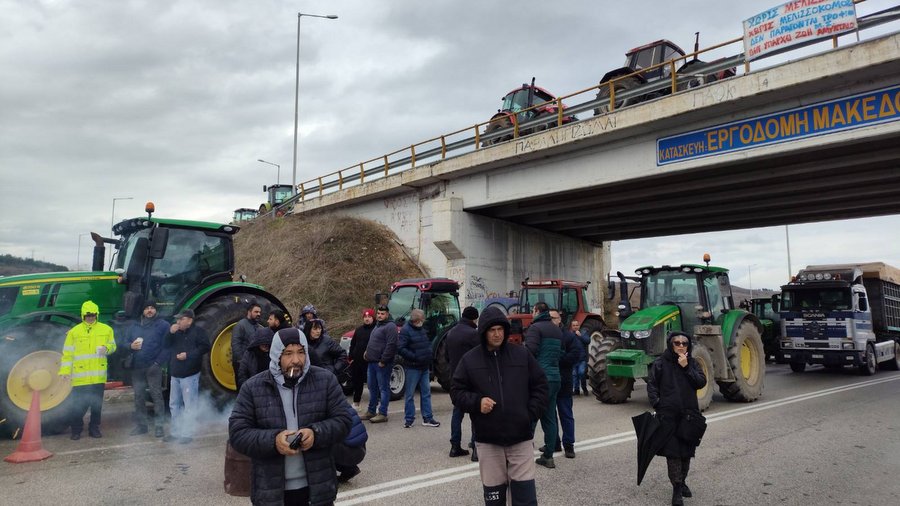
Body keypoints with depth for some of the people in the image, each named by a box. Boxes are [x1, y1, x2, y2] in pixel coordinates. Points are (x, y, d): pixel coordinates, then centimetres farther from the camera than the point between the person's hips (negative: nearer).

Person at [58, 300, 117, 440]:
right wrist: (65, 371, -6)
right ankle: (76, 430, 16)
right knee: (78, 405, 0)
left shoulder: (106, 329, 5)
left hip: (98, 376, 2)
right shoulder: (74, 332, 2)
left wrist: (106, 348, -13)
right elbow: (67, 353, 2)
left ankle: (94, 429, 23)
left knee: (97, 404, 10)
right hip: (79, 377, -2)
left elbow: (113, 346, 11)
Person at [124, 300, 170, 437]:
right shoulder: (134, 326, 14)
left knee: (156, 395, -4)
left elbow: (166, 346, -6)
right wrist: (131, 346, -8)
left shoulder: (162, 325, -1)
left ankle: (159, 426, 1)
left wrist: (158, 362, -13)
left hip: (153, 367, -5)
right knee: (138, 396, 10)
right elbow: (126, 342, 15)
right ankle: (140, 425, 21)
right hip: (137, 367, 5)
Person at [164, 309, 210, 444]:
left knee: (189, 405, -4)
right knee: (174, 405, 14)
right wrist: (170, 333, -5)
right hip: (175, 374, 7)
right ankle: (175, 432, 24)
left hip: (190, 375, -7)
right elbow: (166, 346, 11)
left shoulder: (197, 331, -5)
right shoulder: (176, 332, 16)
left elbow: (205, 347, -14)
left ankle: (187, 434, 2)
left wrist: (188, 355, -20)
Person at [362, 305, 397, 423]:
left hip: (382, 364, -10)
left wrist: (383, 361, -21)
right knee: (372, 387, 16)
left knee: (383, 388, -2)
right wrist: (367, 352, 15)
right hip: (372, 362, 10)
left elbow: (391, 345, -22)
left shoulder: (390, 326, -14)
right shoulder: (378, 326, 18)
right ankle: (371, 411, 27)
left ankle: (382, 414, 3)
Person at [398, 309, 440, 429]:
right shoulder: (406, 330, -12)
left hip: (425, 367, 7)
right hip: (412, 368, -7)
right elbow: (400, 348, -20)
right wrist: (415, 357, -21)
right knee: (410, 394, 3)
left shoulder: (423, 329, 11)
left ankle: (427, 418, 17)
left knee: (426, 393, 10)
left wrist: (429, 355, 9)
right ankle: (409, 419, 12)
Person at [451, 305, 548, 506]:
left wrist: (531, 414, -4)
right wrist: (477, 402, -13)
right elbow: (456, 391, 4)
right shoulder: (469, 359, -1)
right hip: (487, 440, 0)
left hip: (521, 437, 0)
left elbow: (541, 386, 7)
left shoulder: (522, 354, 2)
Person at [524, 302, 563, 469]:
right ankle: (548, 456, 15)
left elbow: (530, 351, -18)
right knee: (549, 418, 12)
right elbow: (561, 353, 18)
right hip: (555, 378, 8)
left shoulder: (535, 327, -8)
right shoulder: (557, 330, 16)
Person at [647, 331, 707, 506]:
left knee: (686, 450, 12)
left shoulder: (692, 363, 6)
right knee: (672, 450, -3)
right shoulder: (661, 362, -2)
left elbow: (701, 382, -6)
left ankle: (682, 481, 31)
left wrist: (686, 367, -14)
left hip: (689, 413, 3)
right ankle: (676, 487, 4)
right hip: (668, 414, -3)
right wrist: (656, 403, -13)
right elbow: (652, 384, -2)